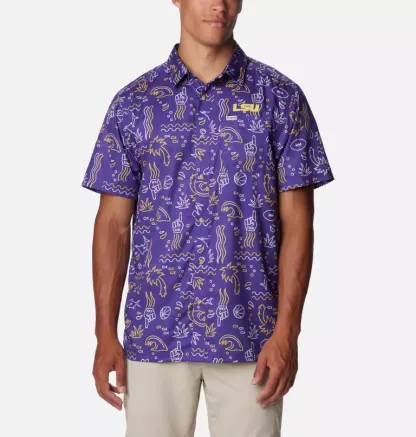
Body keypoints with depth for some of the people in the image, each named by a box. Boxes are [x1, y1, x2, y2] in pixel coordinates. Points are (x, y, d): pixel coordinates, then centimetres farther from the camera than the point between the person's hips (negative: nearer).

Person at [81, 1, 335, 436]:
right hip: (155, 332, 1)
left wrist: (286, 331, -9)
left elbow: (296, 221, -1)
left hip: (249, 334, -1)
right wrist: (105, 334, -2)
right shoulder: (133, 102, 4)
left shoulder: (280, 97, 1)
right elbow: (113, 224, 3)